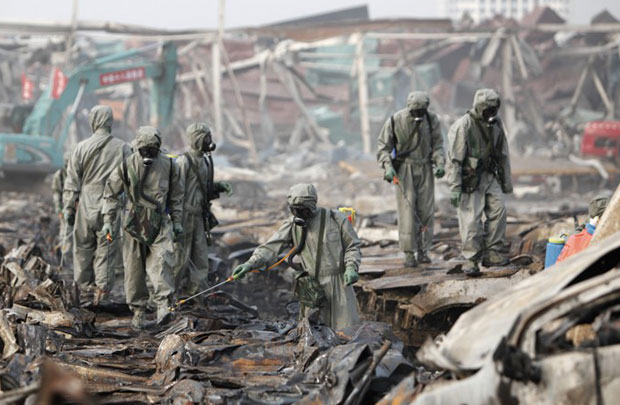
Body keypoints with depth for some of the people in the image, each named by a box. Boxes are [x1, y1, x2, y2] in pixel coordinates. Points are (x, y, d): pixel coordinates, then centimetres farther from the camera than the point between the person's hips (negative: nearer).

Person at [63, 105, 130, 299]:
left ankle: (86, 284, 20)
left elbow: (72, 181, 3)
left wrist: (68, 207, 9)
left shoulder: (82, 147, 1)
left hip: (86, 204, 1)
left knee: (83, 246, 12)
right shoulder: (122, 148, -1)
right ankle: (103, 286, -2)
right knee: (107, 248, 3)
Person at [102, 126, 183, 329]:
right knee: (134, 269, 2)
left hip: (160, 223, 0)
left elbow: (176, 195, 14)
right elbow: (111, 194, 5)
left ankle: (163, 305, -26)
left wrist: (177, 221, 12)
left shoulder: (168, 165, 2)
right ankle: (138, 311, 11)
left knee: (161, 261, -20)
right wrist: (108, 221, 0)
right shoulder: (127, 166, -3)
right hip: (134, 223, 0)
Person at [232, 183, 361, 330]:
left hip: (338, 284, -2)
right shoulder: (292, 224, 1)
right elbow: (271, 247, -8)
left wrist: (351, 267, -13)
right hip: (311, 289, 2)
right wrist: (251, 263, -23)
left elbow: (352, 246, 5)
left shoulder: (335, 219, -4)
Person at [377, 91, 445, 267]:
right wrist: (387, 166, -17)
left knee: (426, 210, 1)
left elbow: (438, 144, 5)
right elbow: (383, 145, -4)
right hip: (404, 168, -2)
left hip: (425, 168, 2)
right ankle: (409, 253, -5)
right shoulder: (395, 121, -10)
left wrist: (440, 163, -10)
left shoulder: (431, 119, -4)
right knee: (407, 210, -8)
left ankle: (423, 250, 11)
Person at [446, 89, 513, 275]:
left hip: (489, 176, 6)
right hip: (469, 179, -6)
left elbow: (503, 154, 14)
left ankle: (491, 253, 2)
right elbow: (454, 159, -17)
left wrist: (507, 181, 16)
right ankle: (471, 260, 2)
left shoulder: (496, 123, 4)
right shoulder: (463, 126, -17)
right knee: (471, 219, -7)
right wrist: (454, 188, -21)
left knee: (498, 209, -7)